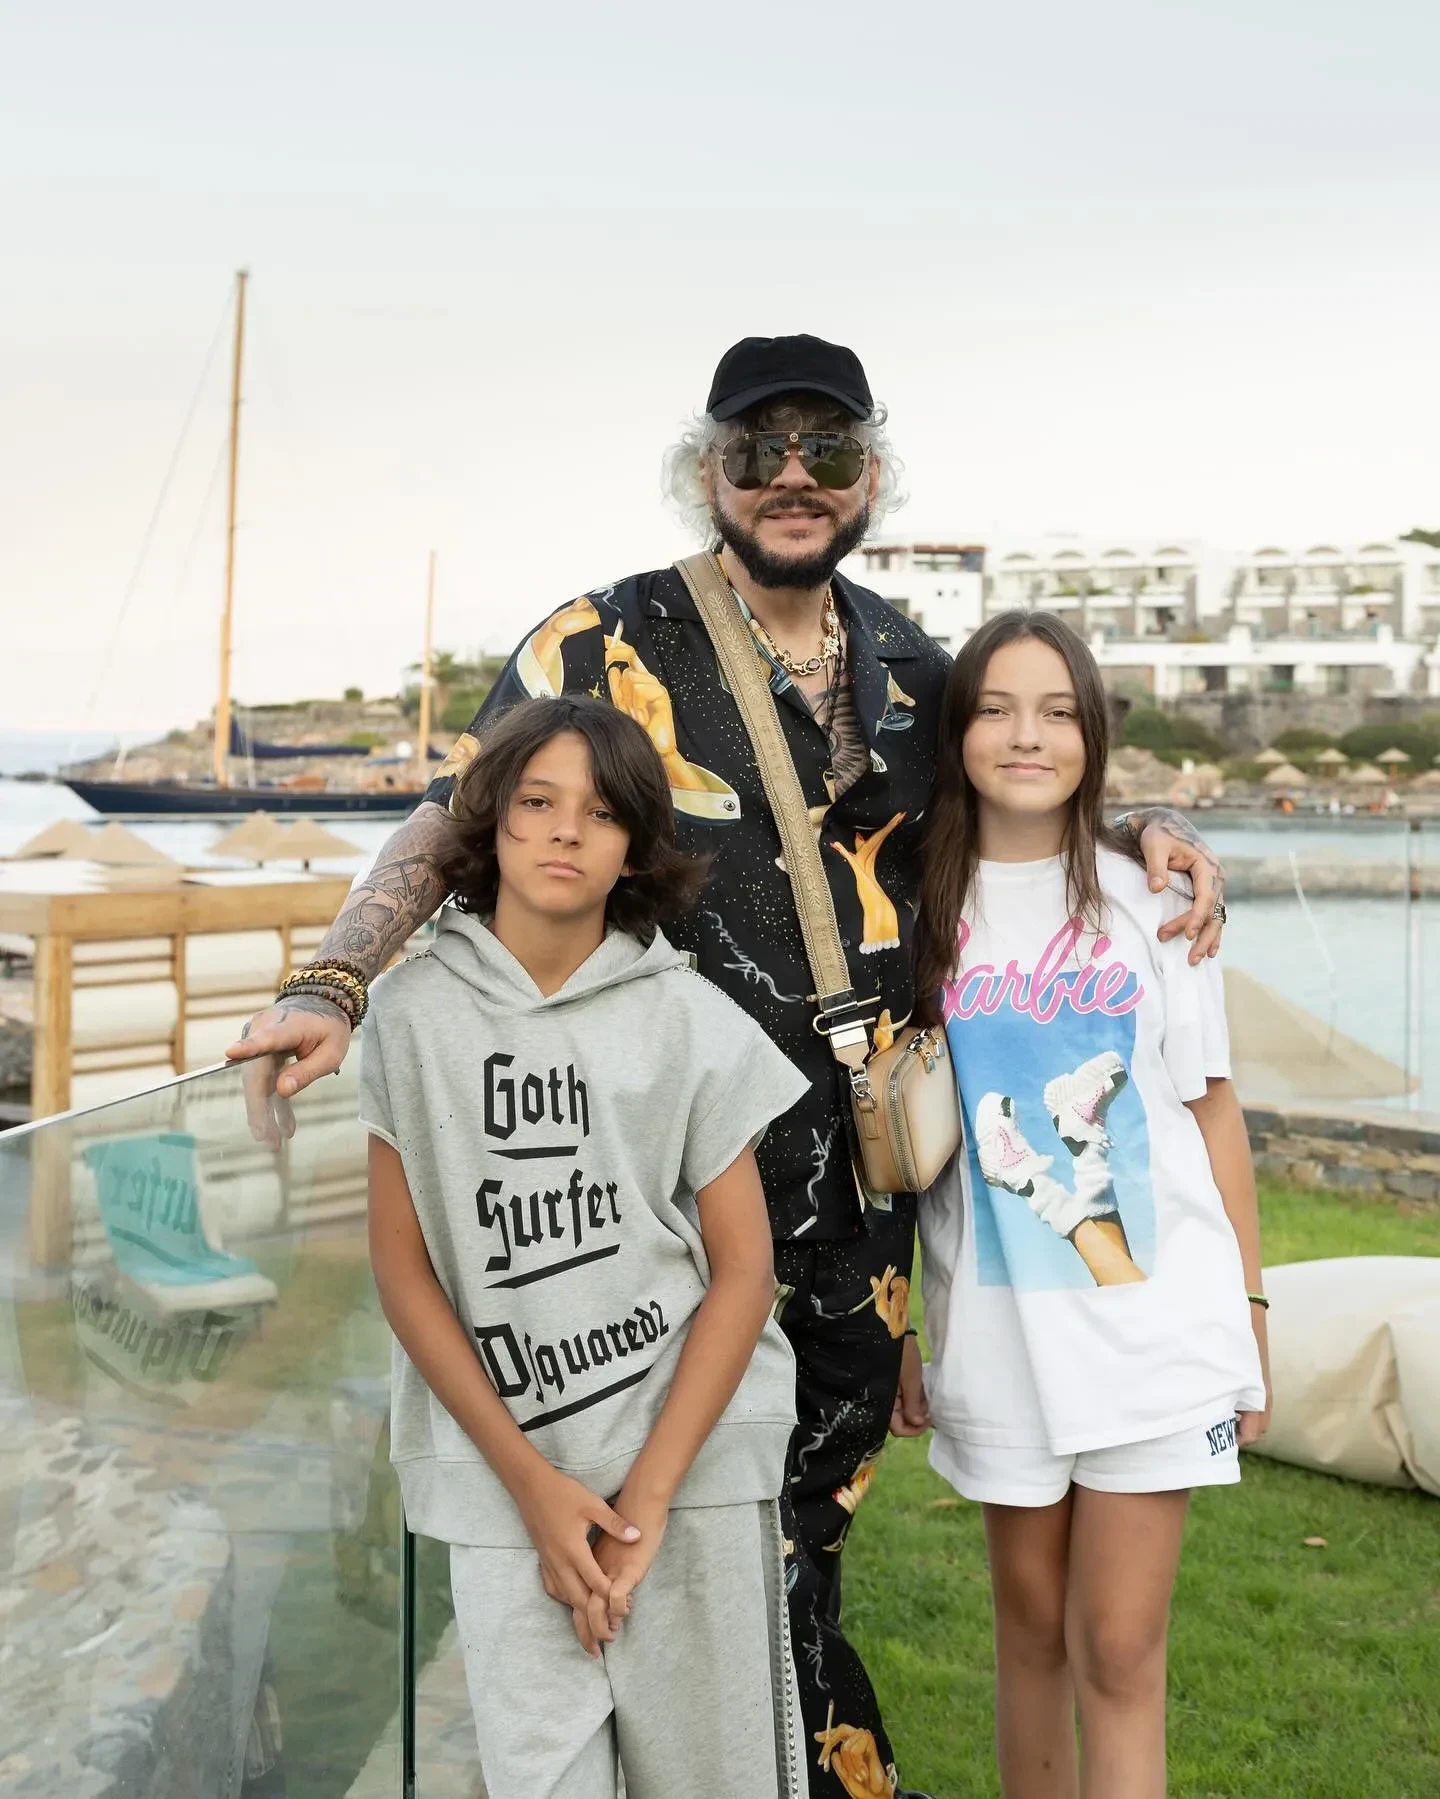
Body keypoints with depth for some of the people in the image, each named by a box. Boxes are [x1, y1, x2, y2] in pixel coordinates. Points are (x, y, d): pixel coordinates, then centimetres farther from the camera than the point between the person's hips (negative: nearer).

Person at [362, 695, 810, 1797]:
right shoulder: (415, 1014, -1)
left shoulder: (693, 1021, -2)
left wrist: (645, 1496, -8)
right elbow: (402, 1262, 0)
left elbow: (744, 1267, -2)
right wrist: (531, 1480, -6)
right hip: (503, 1479, 0)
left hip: (696, 1462, 0)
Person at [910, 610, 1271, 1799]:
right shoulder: (926, 906, 1)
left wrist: (1250, 1307, 2)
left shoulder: (1148, 894, -1)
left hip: (1157, 1319, -1)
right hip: (998, 1329, 2)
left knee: (1120, 1652, 1)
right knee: (1033, 1625, 16)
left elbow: (1212, 1103, 3)